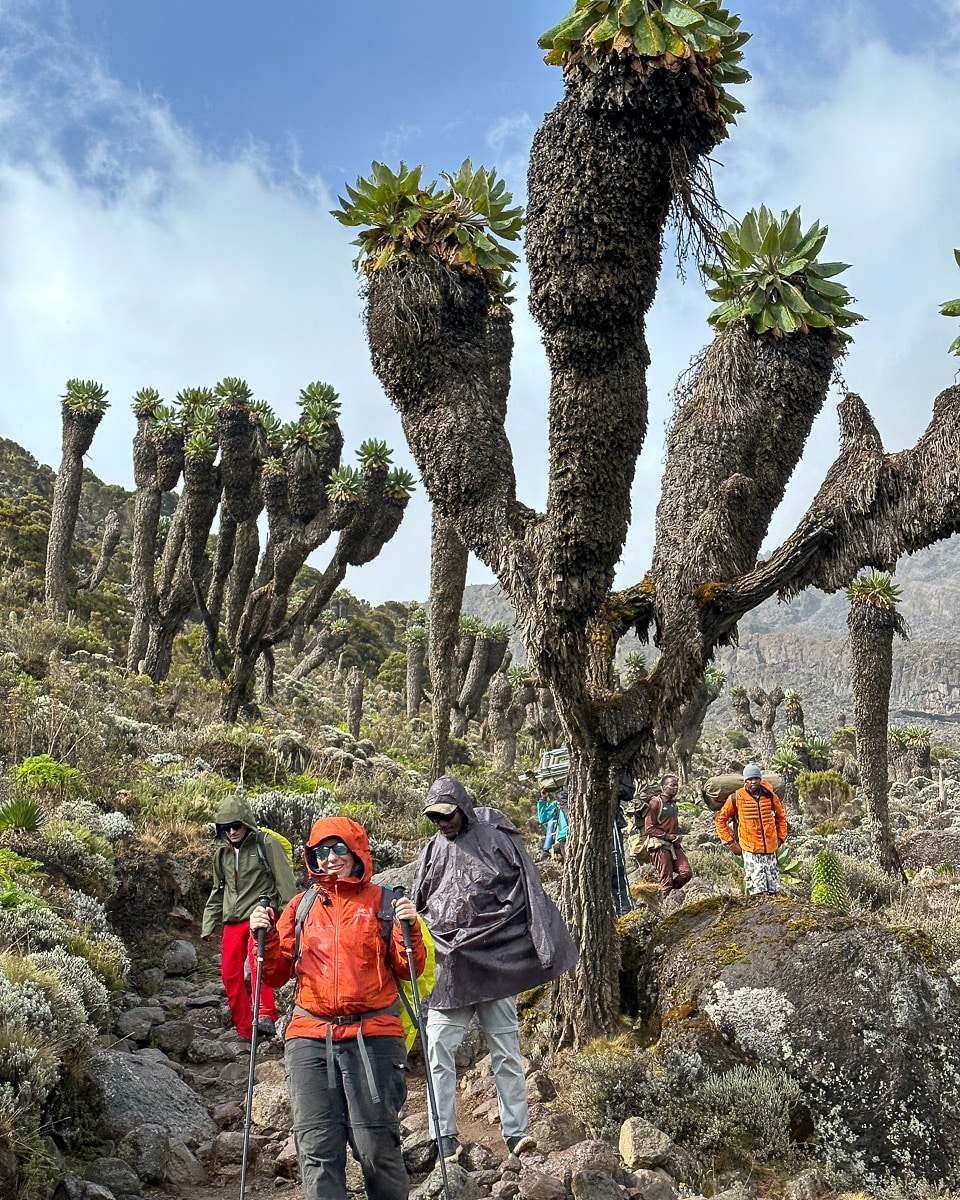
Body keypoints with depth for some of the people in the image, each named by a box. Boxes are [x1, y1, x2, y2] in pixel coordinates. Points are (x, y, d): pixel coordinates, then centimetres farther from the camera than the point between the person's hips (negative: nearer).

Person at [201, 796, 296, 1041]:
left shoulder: (266, 844, -5)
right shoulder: (221, 853, 14)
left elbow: (285, 883, -6)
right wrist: (208, 925, 19)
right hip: (232, 920, 6)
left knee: (257, 955, -31)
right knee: (230, 974, 2)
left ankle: (266, 1015, -34)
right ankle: (244, 1029, 16)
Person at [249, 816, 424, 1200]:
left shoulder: (383, 902, 6)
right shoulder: (301, 906, 13)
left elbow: (408, 970, 4)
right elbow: (276, 974, 13)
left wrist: (409, 929, -12)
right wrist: (266, 937, -3)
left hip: (372, 1037, -2)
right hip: (310, 1039, 2)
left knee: (376, 1147, -2)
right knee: (316, 1149, -2)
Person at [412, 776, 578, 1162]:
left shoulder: (497, 837, 2)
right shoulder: (433, 850, 12)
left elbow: (529, 892, 0)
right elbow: (415, 906, 20)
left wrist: (545, 946, -5)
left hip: (495, 959, -3)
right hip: (446, 964, 3)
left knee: (506, 1050, 4)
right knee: (439, 1050, -3)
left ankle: (515, 1132, 11)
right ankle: (444, 1139, 4)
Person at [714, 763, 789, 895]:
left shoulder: (770, 795, 4)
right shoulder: (736, 798, -6)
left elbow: (781, 816, 20)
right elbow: (720, 819, 3)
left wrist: (780, 837, 12)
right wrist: (730, 842, 0)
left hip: (770, 849, 4)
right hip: (750, 850, -4)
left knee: (774, 889, 10)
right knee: (758, 892, -8)